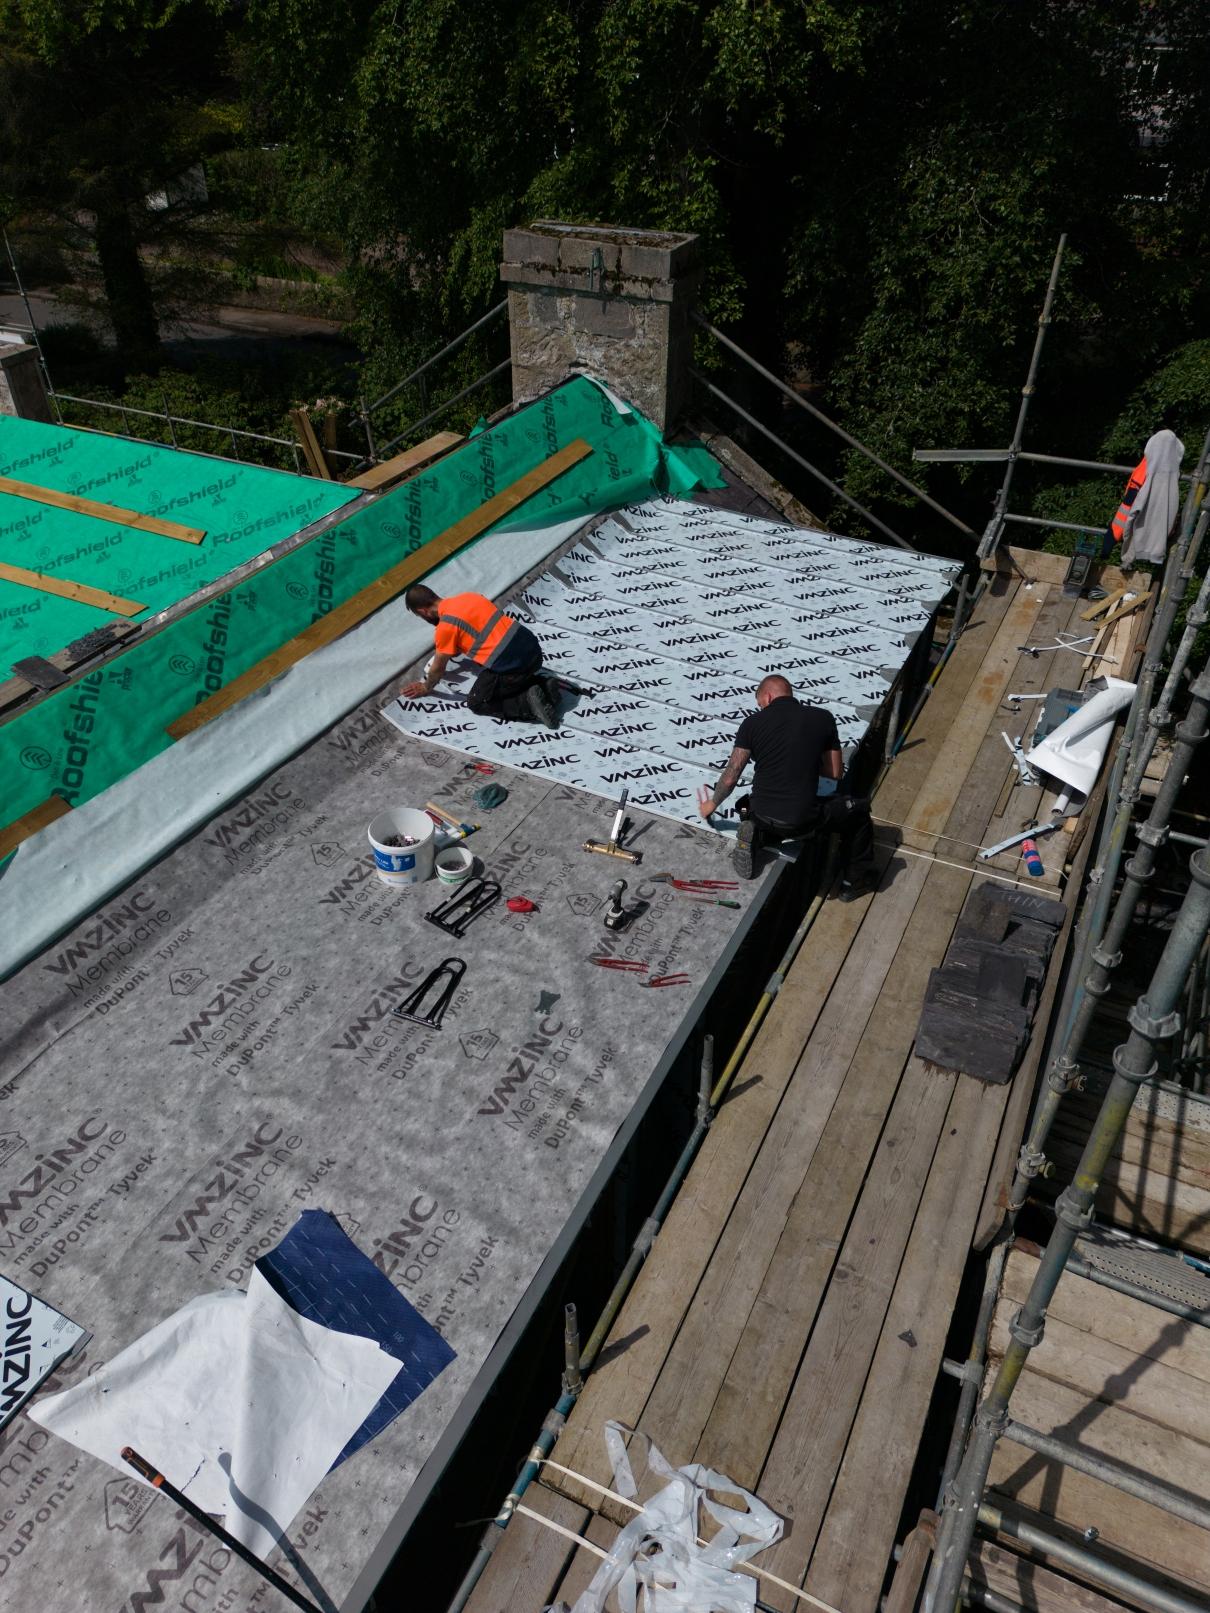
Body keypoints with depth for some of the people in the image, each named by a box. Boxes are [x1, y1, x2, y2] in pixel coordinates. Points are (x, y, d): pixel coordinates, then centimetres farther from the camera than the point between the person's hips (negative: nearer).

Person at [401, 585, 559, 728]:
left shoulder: (446, 626, -7)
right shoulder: (467, 597, 15)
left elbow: (439, 668, 6)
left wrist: (426, 688, 27)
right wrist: (442, 647, 47)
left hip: (509, 665, -8)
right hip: (532, 648, 8)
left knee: (476, 703, 13)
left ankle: (527, 702, -7)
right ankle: (544, 686, 10)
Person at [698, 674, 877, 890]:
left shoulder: (752, 723, -1)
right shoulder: (823, 718, -1)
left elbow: (730, 777, 4)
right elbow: (835, 773, 6)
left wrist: (712, 804, 22)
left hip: (761, 815, 2)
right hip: (803, 819, -2)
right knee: (858, 809, 24)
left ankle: (756, 836, 10)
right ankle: (857, 880, 28)